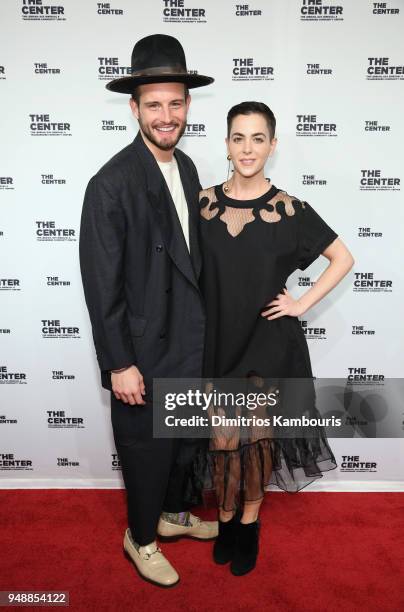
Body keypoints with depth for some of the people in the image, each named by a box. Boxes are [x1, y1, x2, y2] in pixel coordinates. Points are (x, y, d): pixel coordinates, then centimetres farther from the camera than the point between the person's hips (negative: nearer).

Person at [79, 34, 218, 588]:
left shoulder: (186, 168, 4)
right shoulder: (111, 184, -20)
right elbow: (102, 284, -18)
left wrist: (201, 323, 14)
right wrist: (119, 364, -16)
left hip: (192, 340, 7)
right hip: (146, 349, -7)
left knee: (186, 436, 23)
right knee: (147, 448, 13)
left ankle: (174, 513, 50)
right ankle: (142, 538, 40)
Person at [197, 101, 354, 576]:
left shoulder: (289, 208, -7)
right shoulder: (205, 201, -1)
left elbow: (343, 258, 2)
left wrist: (302, 304, -5)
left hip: (268, 342, -1)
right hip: (218, 340, 2)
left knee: (257, 437, 11)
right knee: (223, 438, 8)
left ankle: (249, 523, 33)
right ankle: (226, 518, 34)